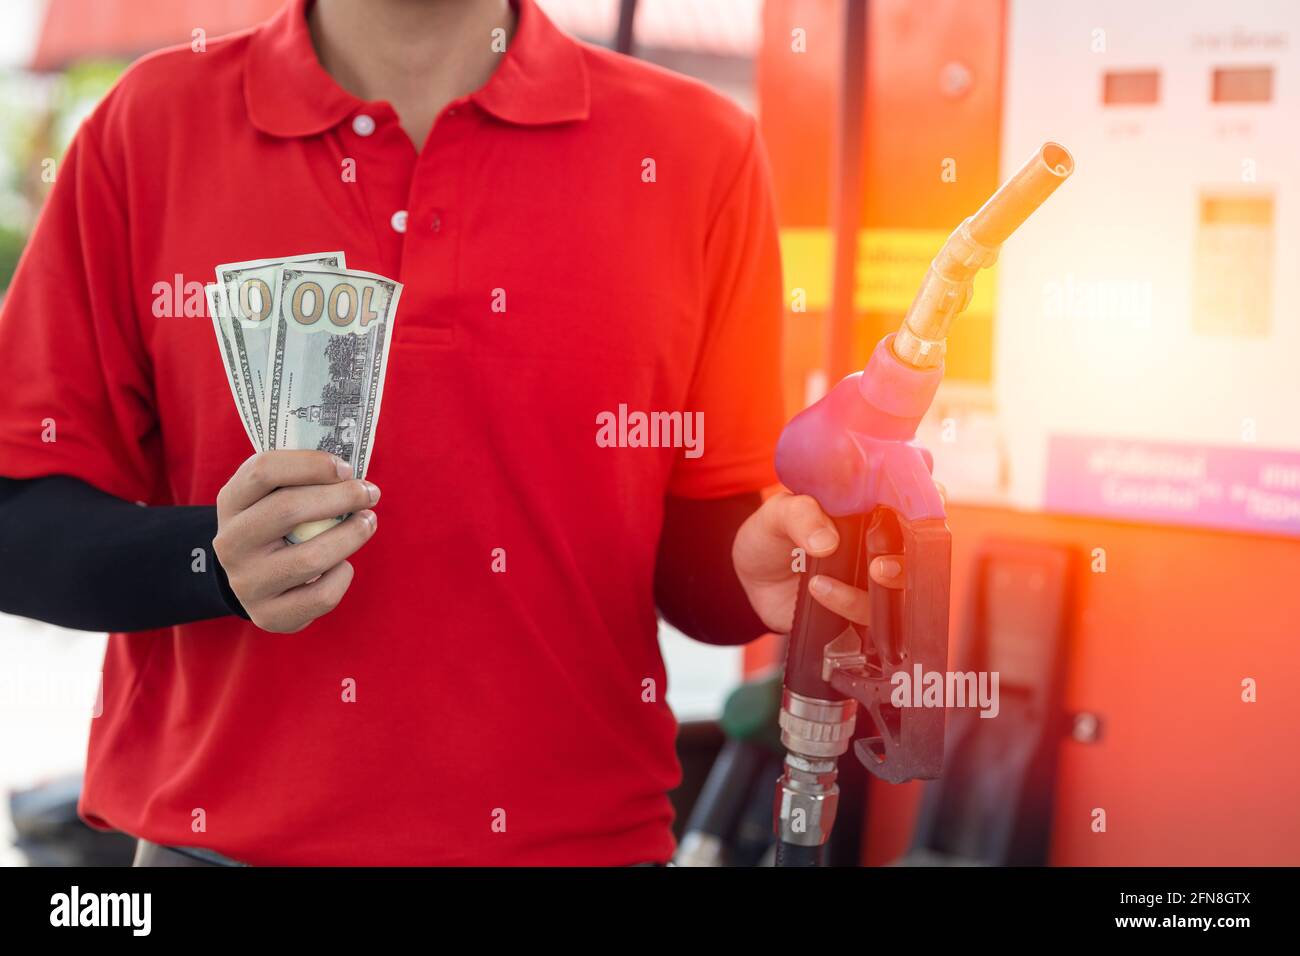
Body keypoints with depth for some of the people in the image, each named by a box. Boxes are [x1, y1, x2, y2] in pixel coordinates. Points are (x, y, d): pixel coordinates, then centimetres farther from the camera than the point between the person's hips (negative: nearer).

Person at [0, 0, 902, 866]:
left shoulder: (696, 149, -5)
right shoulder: (150, 125, -5)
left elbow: (703, 536, 0)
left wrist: (759, 561, -21)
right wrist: (218, 562, -21)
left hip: (582, 832, 1)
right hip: (218, 834, 0)